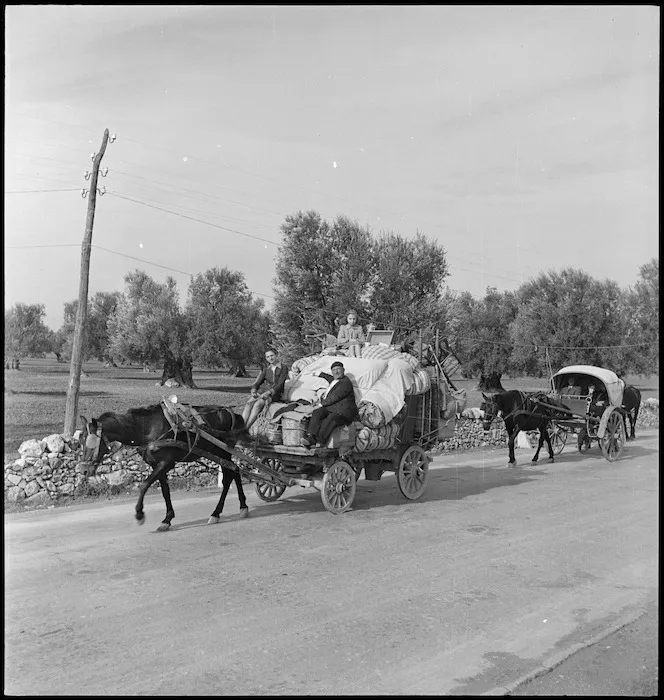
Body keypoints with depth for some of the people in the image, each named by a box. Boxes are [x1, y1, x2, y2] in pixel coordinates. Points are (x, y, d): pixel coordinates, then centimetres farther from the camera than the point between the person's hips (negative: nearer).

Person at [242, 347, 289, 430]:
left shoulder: (284, 368, 3)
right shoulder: (265, 370, 19)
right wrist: (254, 391, -11)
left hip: (275, 394, -5)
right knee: (248, 403, -26)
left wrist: (268, 392, -21)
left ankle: (246, 429, -42)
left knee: (258, 404, -33)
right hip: (263, 392, 5)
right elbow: (257, 383, 12)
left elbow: (280, 384, -7)